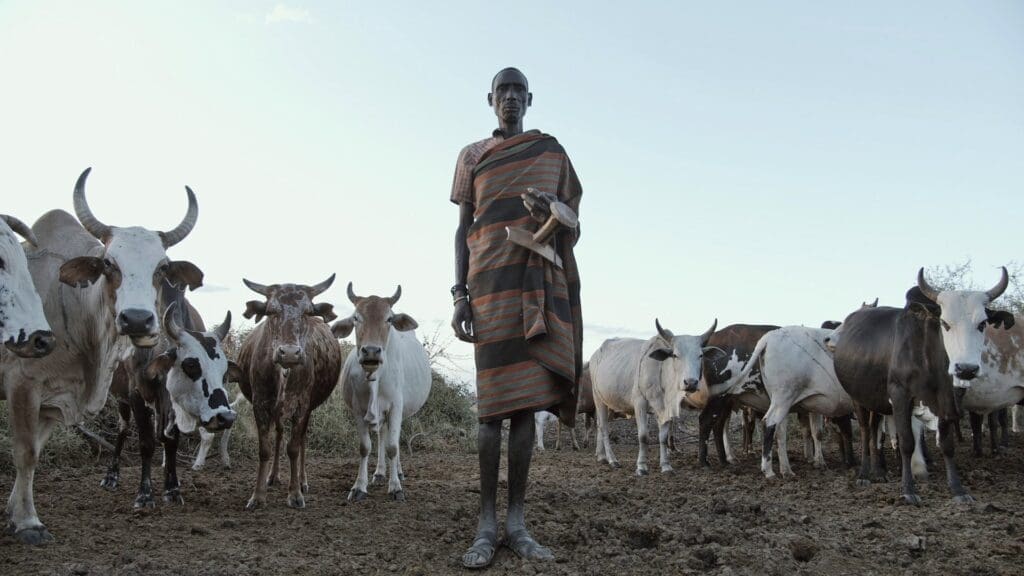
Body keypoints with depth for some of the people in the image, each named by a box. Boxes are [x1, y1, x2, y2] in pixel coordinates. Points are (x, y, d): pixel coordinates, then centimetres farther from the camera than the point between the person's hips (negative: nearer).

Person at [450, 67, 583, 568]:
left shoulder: (552, 153, 15)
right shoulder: (472, 157, 13)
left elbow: (572, 228, 13)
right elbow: (463, 230, 9)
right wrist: (459, 294, -1)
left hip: (541, 285, 1)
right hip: (490, 283, -1)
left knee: (526, 399, 0)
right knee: (492, 404, -6)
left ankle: (517, 522, 5)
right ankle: (486, 524, -1)